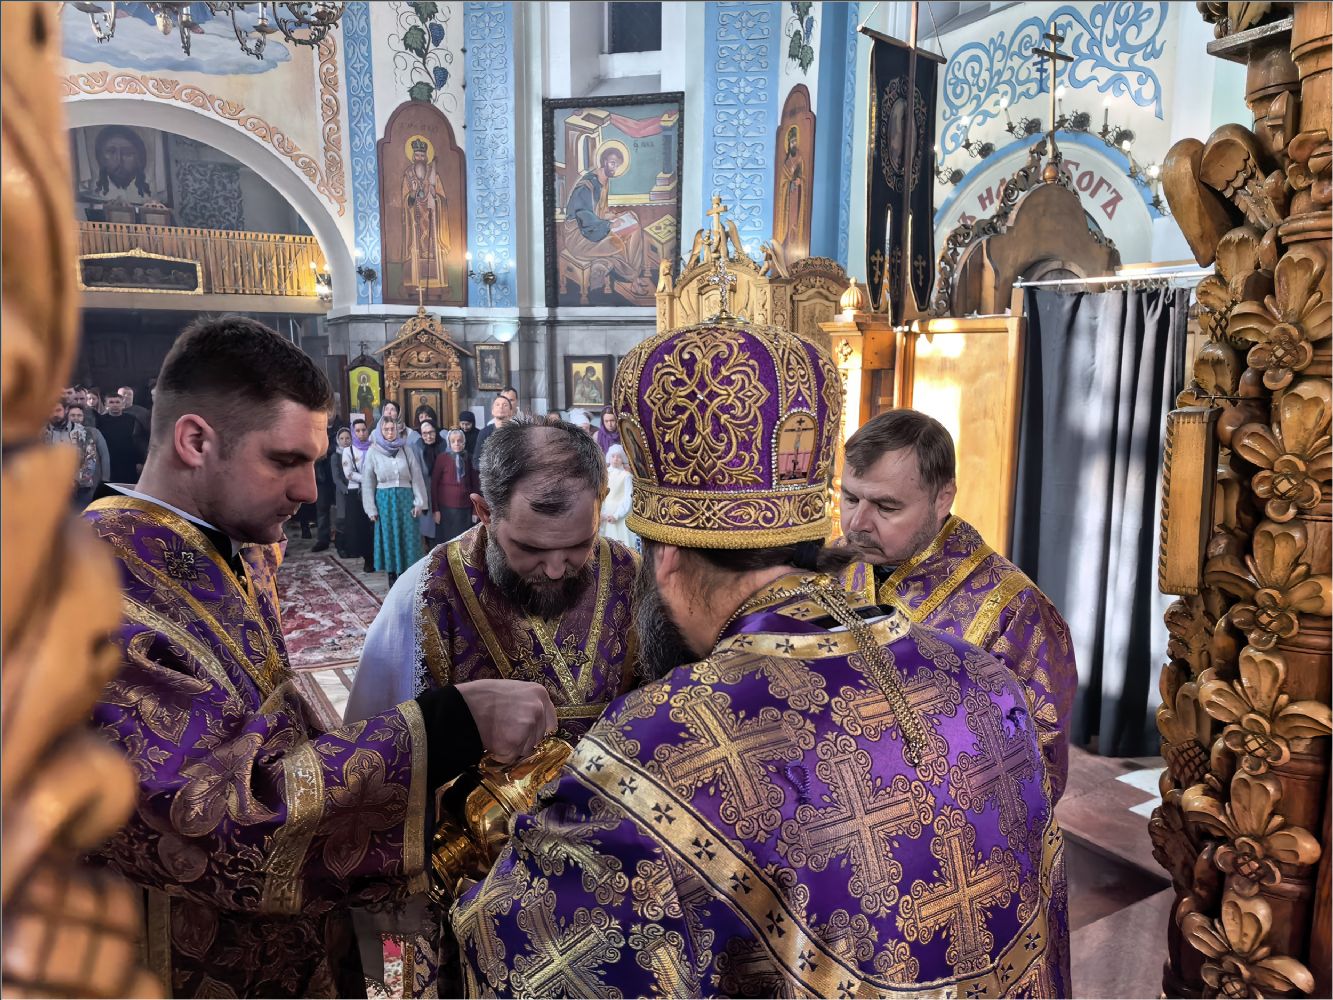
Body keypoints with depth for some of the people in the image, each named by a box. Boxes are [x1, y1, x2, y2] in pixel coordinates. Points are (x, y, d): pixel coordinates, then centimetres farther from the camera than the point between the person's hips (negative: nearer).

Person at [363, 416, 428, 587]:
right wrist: (371, 509, -1)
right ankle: (392, 575, 13)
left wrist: (419, 501, -2)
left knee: (408, 537, 2)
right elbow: (368, 482, 3)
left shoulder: (405, 449, 3)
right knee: (389, 538, 5)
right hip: (385, 500, -1)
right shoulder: (373, 452, 0)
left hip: (405, 497, 1)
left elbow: (416, 476, 3)